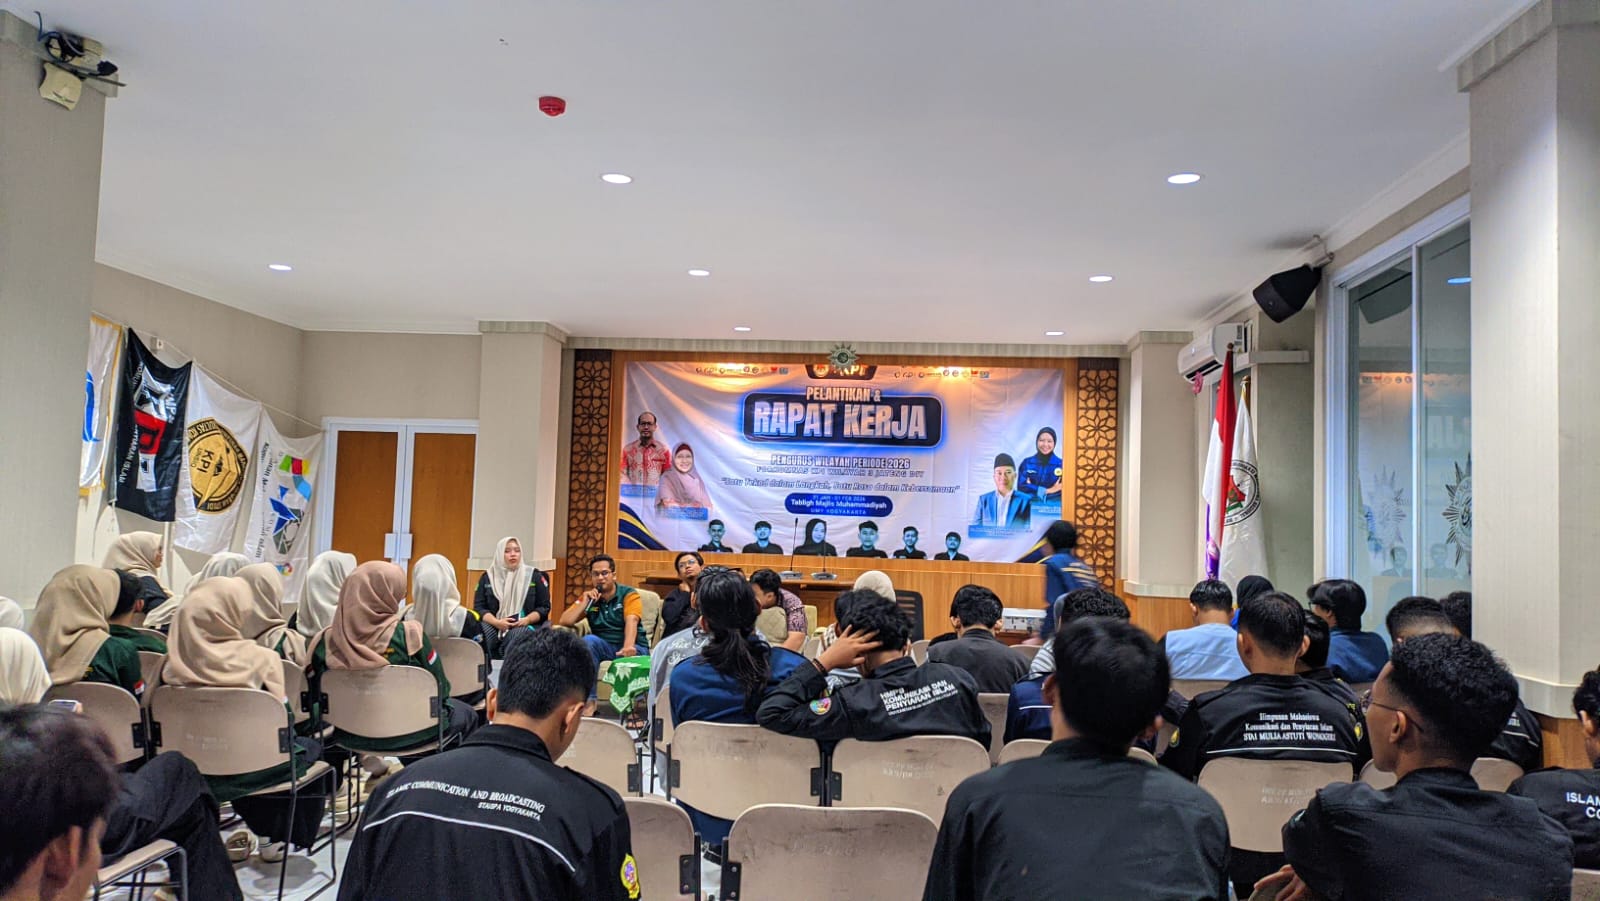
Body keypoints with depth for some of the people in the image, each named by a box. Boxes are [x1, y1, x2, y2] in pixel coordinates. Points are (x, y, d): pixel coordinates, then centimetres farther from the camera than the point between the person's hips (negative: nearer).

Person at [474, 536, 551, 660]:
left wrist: (527, 620, -11)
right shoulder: (488, 576, 13)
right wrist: (496, 622, -12)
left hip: (526, 627, -1)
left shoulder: (534, 575, 11)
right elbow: (479, 607, 8)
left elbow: (544, 607, 9)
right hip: (495, 627, 1)